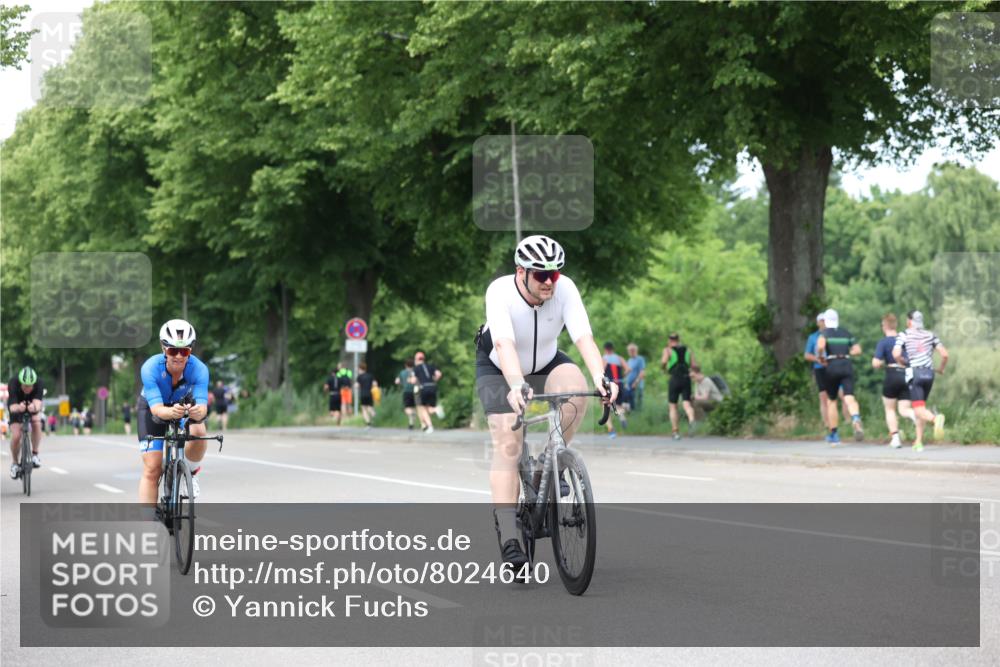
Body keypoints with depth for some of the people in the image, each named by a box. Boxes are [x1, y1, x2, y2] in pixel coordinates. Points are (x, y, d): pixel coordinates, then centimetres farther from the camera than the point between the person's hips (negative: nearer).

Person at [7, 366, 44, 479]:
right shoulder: (13, 383, -36)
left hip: (32, 405, 1)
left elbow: (38, 403, -46)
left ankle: (35, 454, -12)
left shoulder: (38, 383, -33)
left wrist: (35, 407, -70)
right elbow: (12, 407, -45)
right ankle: (15, 463, 9)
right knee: (16, 436, -16)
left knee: (36, 423, -29)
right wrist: (18, 408, -68)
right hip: (17, 406, -1)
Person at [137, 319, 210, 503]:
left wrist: (198, 411, -65)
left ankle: (191, 473, -2)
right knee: (152, 469, -10)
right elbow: (156, 408, -42)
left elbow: (202, 405, -40)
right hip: (152, 407, -1)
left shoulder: (199, 369, -32)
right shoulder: (150, 368, -35)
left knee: (198, 432, -31)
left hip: (185, 403, 1)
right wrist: (171, 412, -65)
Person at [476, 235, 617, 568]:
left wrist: (601, 378, -53)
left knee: (576, 386, -30)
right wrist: (517, 386, -63)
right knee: (508, 445, -18)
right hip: (498, 370, -3)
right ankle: (507, 537, -19)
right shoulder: (500, 292, -32)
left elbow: (584, 338, -36)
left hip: (545, 364, 3)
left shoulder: (564, 289, -25)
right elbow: (504, 345, -46)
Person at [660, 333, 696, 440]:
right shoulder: (687, 350, 14)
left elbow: (664, 361, -15)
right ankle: (691, 419, -35)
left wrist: (663, 367, 7)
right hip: (686, 378, 2)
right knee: (687, 403, -3)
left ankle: (675, 432, 5)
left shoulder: (668, 350, 3)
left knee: (673, 407, 8)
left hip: (675, 379, -2)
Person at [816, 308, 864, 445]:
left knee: (831, 401, 13)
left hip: (832, 366, -2)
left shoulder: (825, 332, 2)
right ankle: (856, 419, -44)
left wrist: (820, 358, -1)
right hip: (847, 365, 2)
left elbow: (820, 346, -18)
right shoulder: (846, 333, 14)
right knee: (849, 398, -11)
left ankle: (833, 435, 17)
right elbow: (857, 350, 9)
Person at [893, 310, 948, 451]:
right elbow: (944, 354, 5)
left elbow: (896, 354, -12)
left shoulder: (903, 335, 2)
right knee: (919, 407, 18)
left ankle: (936, 419, -42)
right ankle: (919, 441, 16)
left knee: (919, 410, -10)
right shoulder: (930, 335, 11)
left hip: (914, 372, -4)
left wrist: (903, 363, 8)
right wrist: (941, 369, 22)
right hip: (929, 373, 4)